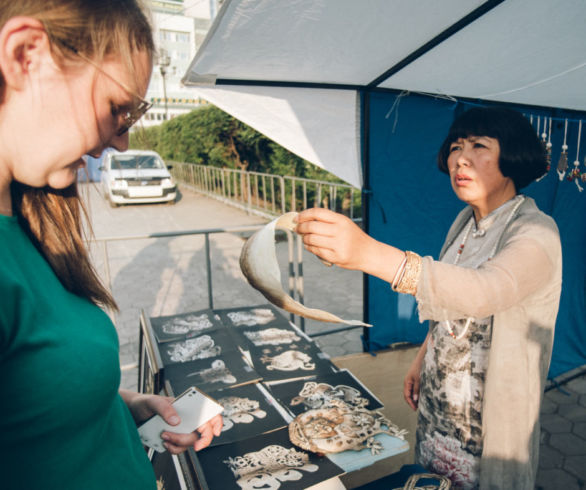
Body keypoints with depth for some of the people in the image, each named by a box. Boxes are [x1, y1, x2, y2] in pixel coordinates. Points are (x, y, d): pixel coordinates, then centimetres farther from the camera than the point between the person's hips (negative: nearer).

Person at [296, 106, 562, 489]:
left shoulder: (536, 233, -24)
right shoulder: (466, 222, 1)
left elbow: (485, 292, -46)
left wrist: (369, 253, -58)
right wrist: (422, 360, 11)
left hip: (489, 421, -6)